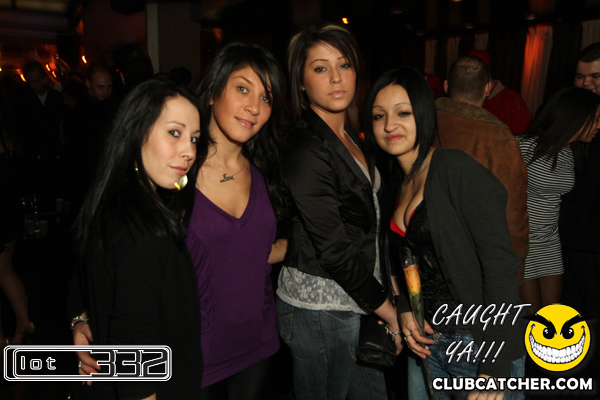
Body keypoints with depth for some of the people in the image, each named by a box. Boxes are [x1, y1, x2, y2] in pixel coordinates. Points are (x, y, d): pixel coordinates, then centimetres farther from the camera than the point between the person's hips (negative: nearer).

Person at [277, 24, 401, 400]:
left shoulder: (351, 138, 9)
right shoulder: (305, 150, -19)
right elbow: (335, 250, -20)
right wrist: (390, 312, -13)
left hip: (357, 299, 8)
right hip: (319, 308, -8)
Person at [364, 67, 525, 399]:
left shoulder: (456, 169, -15)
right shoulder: (394, 184, 7)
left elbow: (499, 265, -20)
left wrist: (495, 370, -21)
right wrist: (404, 311, -2)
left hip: (480, 348, -6)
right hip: (426, 344, 7)